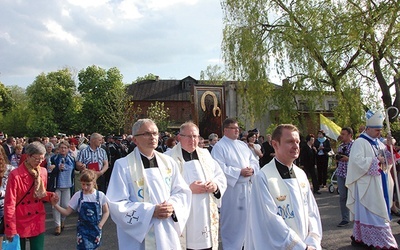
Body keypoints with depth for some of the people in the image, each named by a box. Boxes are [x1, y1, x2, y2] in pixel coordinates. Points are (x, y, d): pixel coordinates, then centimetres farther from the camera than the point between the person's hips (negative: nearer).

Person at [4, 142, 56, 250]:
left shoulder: (43, 172, 0)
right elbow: (9, 204, -15)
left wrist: (50, 196, -11)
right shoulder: (15, 175, -17)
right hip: (20, 224, -4)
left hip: (38, 223, 4)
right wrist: (10, 229, -13)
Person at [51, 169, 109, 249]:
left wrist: (100, 225, -6)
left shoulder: (100, 195, -9)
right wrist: (55, 205, -18)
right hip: (83, 229, -1)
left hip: (95, 229, 1)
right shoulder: (78, 195, -8)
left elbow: (106, 212, 2)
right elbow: (67, 212, -5)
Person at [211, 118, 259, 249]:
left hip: (246, 186, 7)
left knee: (245, 217, 16)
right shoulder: (219, 147, -8)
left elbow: (254, 161, 13)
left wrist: (251, 169, -10)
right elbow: (220, 168, -18)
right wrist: (240, 172, -19)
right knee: (232, 220, 1)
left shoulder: (242, 145, 14)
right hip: (231, 189, -7)